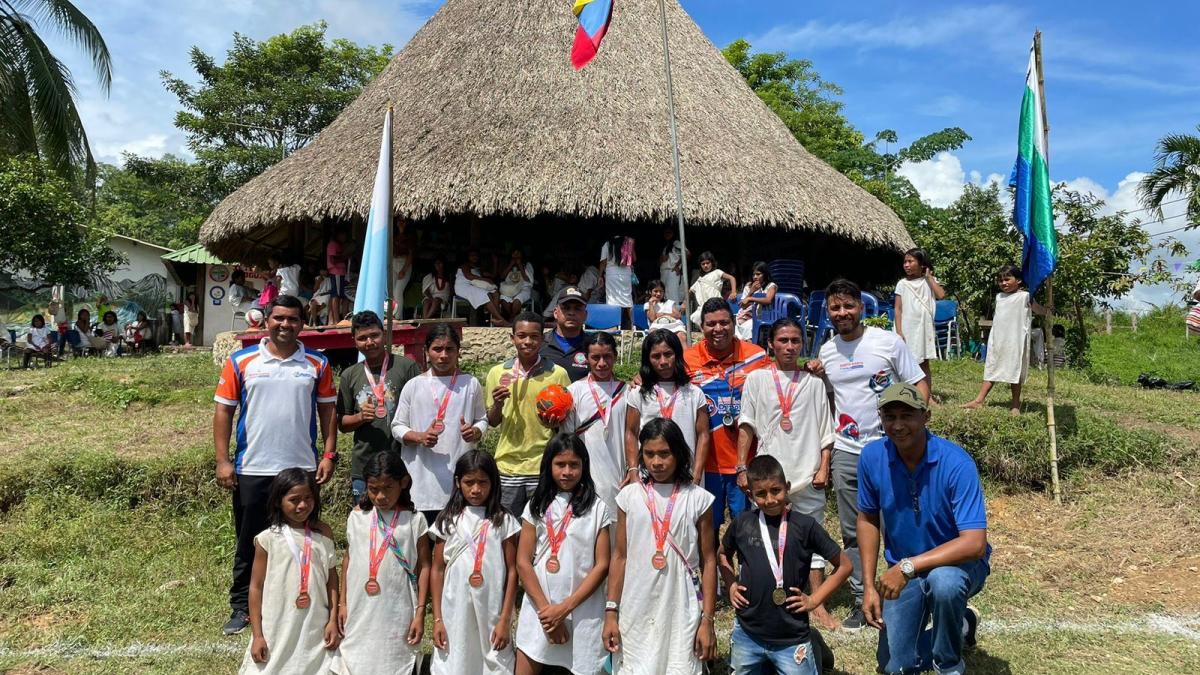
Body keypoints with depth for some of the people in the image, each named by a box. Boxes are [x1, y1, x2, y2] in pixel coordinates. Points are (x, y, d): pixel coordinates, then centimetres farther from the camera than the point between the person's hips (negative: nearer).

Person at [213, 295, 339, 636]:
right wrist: (223, 461, -5)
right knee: (249, 543, 10)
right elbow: (223, 410, 1)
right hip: (252, 469, -1)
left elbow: (328, 411, 6)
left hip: (302, 468, 1)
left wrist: (329, 454, -1)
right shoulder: (241, 361, -1)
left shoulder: (317, 364, 3)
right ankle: (242, 607, 24)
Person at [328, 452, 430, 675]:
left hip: (398, 613, -2)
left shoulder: (414, 520, -6)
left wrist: (420, 612, -6)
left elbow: (423, 567, -3)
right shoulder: (357, 518, 2)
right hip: (359, 611, 3)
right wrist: (342, 603, 8)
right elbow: (348, 560, 10)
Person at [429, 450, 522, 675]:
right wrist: (437, 619, 0)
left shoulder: (503, 521, -1)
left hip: (491, 613, -1)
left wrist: (505, 619, -5)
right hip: (455, 612, 1)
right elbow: (438, 570, 4)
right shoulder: (447, 520, 2)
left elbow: (512, 571, -1)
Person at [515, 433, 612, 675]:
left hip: (582, 610, -1)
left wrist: (566, 607, -10)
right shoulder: (537, 505, 4)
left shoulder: (597, 508, 0)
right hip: (540, 609, 1)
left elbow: (602, 565, -3)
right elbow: (523, 562, 0)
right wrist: (546, 608, -8)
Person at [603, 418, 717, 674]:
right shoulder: (629, 496, 1)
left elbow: (708, 562, 1)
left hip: (683, 614, -1)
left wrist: (707, 619, -2)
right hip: (636, 613, 1)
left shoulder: (698, 499, -2)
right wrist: (611, 611, 2)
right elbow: (620, 556, 5)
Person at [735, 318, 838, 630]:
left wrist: (823, 468, -1)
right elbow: (746, 427, 3)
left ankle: (818, 604, 17)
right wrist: (742, 469, -2)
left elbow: (825, 431, 8)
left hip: (808, 476, 1)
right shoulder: (757, 379, 4)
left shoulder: (814, 382, 7)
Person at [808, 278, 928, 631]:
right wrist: (814, 378, 1)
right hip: (846, 452, 4)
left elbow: (920, 384, -2)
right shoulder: (826, 352, 9)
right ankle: (861, 601, 22)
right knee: (853, 532, 10)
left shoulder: (888, 341, -4)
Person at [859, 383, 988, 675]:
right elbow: (868, 520, 0)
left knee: (942, 580, -40)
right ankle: (961, 626, 33)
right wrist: (869, 585, -6)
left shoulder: (956, 463, -27)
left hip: (958, 564, -4)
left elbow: (975, 543, -32)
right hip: (902, 571, 4)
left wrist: (908, 566, -37)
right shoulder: (872, 457, -14)